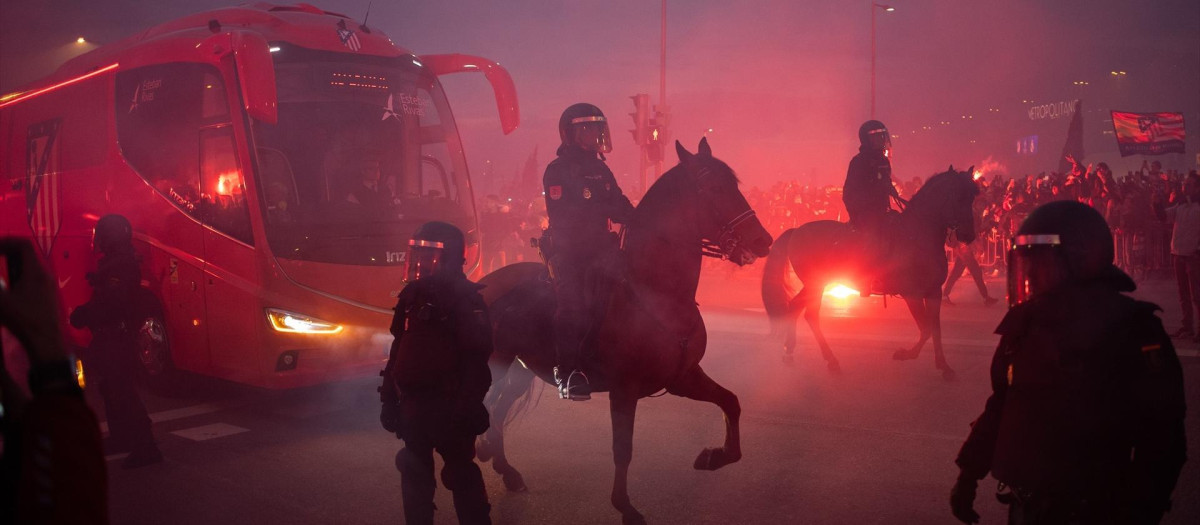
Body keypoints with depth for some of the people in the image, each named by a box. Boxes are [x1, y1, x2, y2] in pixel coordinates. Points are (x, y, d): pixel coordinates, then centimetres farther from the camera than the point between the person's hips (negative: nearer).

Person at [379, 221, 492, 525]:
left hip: (448, 404, -7)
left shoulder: (465, 298, -12)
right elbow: (400, 348, 16)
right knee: (414, 471, 15)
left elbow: (476, 357, -17)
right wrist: (389, 396, 14)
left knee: (460, 472, 0)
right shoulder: (412, 294, 10)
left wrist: (468, 407, -21)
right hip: (413, 401, 7)